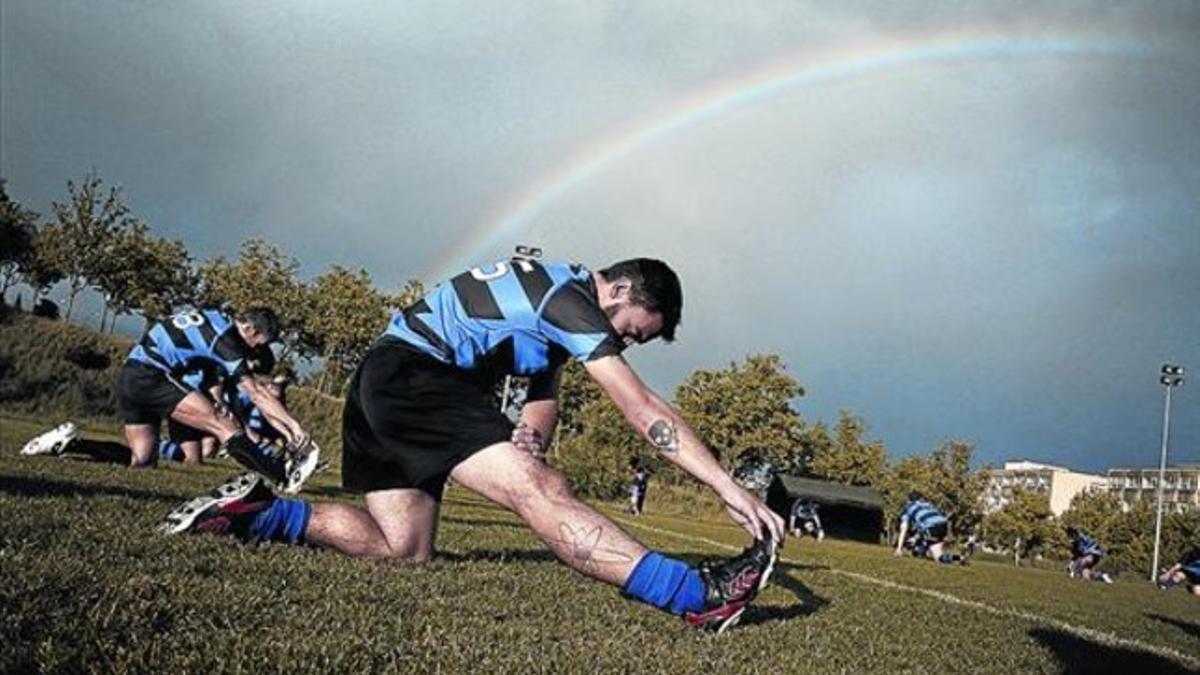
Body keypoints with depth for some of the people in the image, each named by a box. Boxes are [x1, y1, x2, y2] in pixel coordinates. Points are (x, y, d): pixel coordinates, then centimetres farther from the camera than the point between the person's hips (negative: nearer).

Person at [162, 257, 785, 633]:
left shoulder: (554, 296, 19)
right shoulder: (571, 299, -10)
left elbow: (543, 397, 17)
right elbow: (642, 409, -16)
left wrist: (528, 437, -8)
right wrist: (729, 487, -16)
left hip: (382, 385, 11)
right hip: (412, 376, -11)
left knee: (403, 549, 4)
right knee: (540, 491, -25)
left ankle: (254, 511, 7)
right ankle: (698, 595, -34)